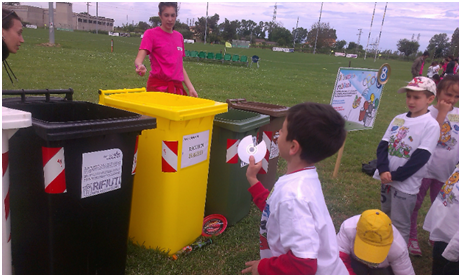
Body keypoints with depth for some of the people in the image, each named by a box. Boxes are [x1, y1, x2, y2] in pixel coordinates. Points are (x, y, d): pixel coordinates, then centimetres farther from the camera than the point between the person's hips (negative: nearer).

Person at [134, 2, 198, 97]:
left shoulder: (179, 37, 13)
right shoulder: (151, 34, -2)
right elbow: (139, 59, -14)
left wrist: (191, 88, 10)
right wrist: (140, 66, -37)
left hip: (177, 87, 5)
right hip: (158, 86, -5)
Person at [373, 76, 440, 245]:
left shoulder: (431, 125, -12)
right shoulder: (399, 119, 5)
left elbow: (420, 157, -17)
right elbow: (383, 145, 1)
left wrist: (395, 176, -18)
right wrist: (383, 170, -14)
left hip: (406, 185, -6)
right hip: (387, 179, 6)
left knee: (399, 226, 3)